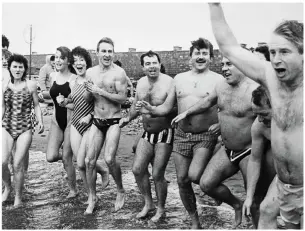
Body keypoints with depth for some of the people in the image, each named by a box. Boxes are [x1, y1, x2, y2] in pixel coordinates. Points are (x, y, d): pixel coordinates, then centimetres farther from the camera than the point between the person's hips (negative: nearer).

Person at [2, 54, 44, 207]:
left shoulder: (31, 85, 0)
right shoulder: (4, 86, 6)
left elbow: (36, 105, 6)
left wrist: (40, 121, -8)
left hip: (25, 129, -2)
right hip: (6, 127, 2)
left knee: (18, 164, -4)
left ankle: (18, 196, 16)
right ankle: (7, 188, 19)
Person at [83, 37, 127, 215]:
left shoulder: (119, 72, -8)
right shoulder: (91, 72, 7)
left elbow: (123, 98, -14)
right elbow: (87, 99, 12)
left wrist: (101, 91, -19)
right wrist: (89, 91, -10)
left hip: (114, 121, -5)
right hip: (97, 121, 5)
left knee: (110, 159, -18)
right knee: (89, 160, 2)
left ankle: (121, 191, 8)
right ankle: (92, 198, 20)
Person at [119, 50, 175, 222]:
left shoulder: (169, 83, -17)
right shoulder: (141, 83, 5)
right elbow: (136, 105, 21)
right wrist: (129, 118, 7)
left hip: (165, 134, -6)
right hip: (147, 133, 7)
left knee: (157, 175, -1)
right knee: (137, 169, 6)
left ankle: (161, 209, 22)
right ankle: (148, 203, 27)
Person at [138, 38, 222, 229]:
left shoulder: (218, 80, -2)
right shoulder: (179, 79, 9)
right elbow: (166, 108, 11)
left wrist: (221, 124, -21)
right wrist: (150, 108, -7)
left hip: (206, 136, -4)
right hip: (181, 135, 4)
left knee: (194, 176, -21)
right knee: (182, 180, 6)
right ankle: (195, 222, 25)